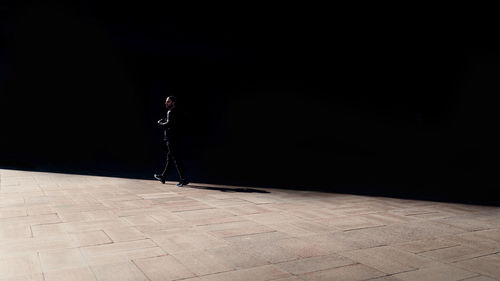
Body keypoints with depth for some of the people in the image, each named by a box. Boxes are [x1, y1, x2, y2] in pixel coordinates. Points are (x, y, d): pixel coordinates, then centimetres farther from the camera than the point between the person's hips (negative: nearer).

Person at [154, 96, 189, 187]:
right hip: (171, 139, 10)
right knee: (169, 158, 18)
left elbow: (168, 124, -26)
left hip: (171, 139, -10)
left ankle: (183, 179, -8)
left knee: (175, 159, -8)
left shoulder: (171, 112, -14)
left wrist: (160, 123, -9)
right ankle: (163, 177, 31)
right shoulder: (174, 112, 16)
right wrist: (163, 121, 5)